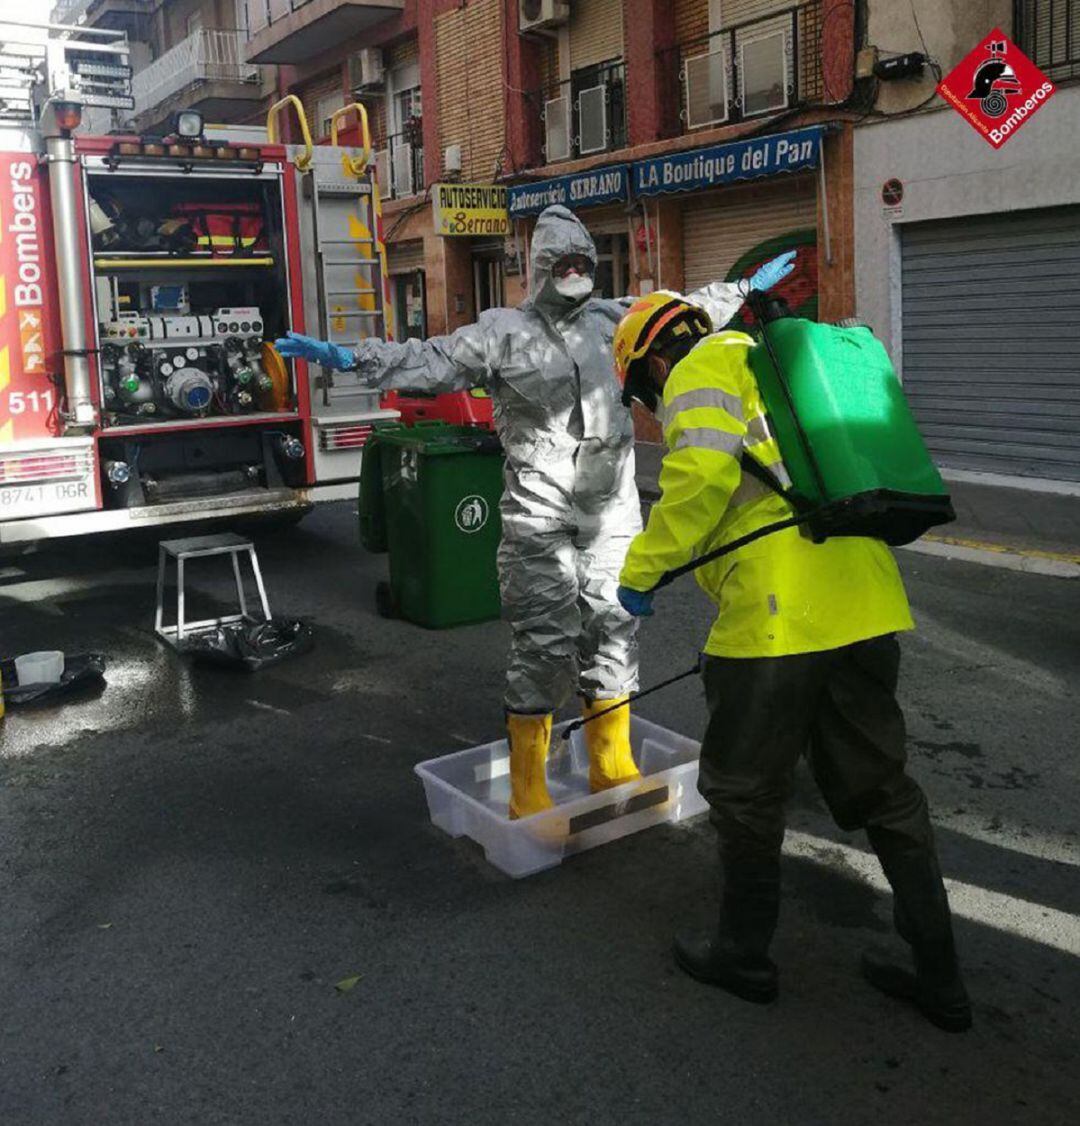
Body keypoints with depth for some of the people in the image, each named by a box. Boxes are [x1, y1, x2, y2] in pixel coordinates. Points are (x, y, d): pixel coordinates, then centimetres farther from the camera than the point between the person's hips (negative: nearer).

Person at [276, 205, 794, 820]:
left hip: (613, 511, 5)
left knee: (615, 630, 11)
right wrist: (353, 357, -21)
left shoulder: (617, 320, 13)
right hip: (539, 516, -5)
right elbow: (432, 362, -9)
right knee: (544, 641, -4)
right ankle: (528, 789, 9)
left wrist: (744, 289, 36)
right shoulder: (504, 330, -1)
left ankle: (613, 767, 28)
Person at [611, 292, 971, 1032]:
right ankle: (938, 976, 24)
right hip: (866, 608, 9)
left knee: (746, 793, 10)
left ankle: (744, 955, 27)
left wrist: (642, 569, -8)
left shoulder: (703, 370, 1)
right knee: (881, 789, 16)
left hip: (779, 618, -9)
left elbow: (702, 475, -18)